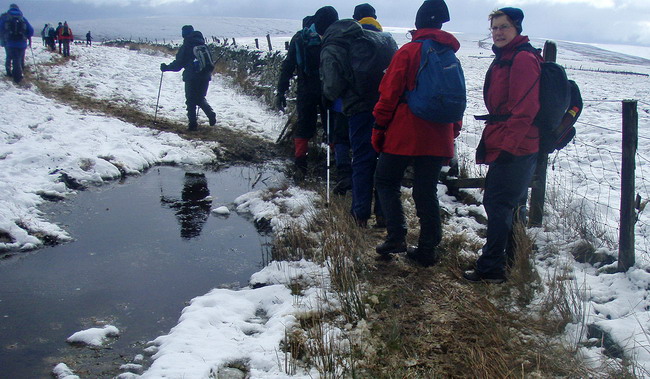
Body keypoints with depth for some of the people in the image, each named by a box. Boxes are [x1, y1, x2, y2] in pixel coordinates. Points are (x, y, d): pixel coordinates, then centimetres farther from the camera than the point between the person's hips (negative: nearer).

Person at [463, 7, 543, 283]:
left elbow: (525, 110, -21)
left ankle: (491, 268, -1)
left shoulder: (523, 59, -13)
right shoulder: (503, 60, 18)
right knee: (510, 205, 18)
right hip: (508, 148, 10)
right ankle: (511, 258, 31)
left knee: (498, 205, -7)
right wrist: (489, 143, 19)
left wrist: (505, 146, -22)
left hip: (514, 151, -10)